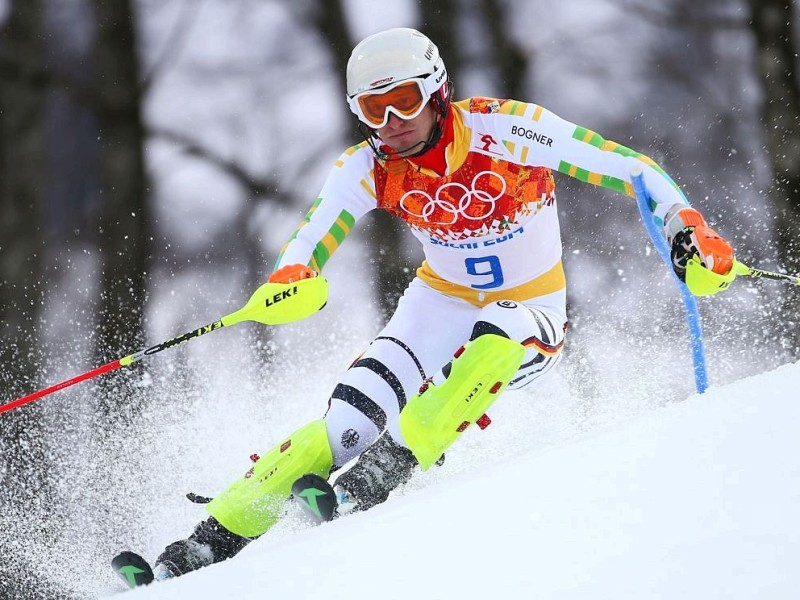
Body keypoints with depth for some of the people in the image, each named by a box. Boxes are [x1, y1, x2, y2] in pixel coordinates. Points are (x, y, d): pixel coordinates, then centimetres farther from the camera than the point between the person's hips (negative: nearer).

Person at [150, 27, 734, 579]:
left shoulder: (504, 129, -24)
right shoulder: (366, 169, -13)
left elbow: (629, 167, -22)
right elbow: (308, 244, -12)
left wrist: (686, 224, -38)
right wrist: (291, 276, -36)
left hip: (532, 316, -2)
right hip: (442, 303, 3)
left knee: (493, 338, -40)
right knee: (349, 424, -17)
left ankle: (388, 466, -33)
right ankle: (214, 539, -11)